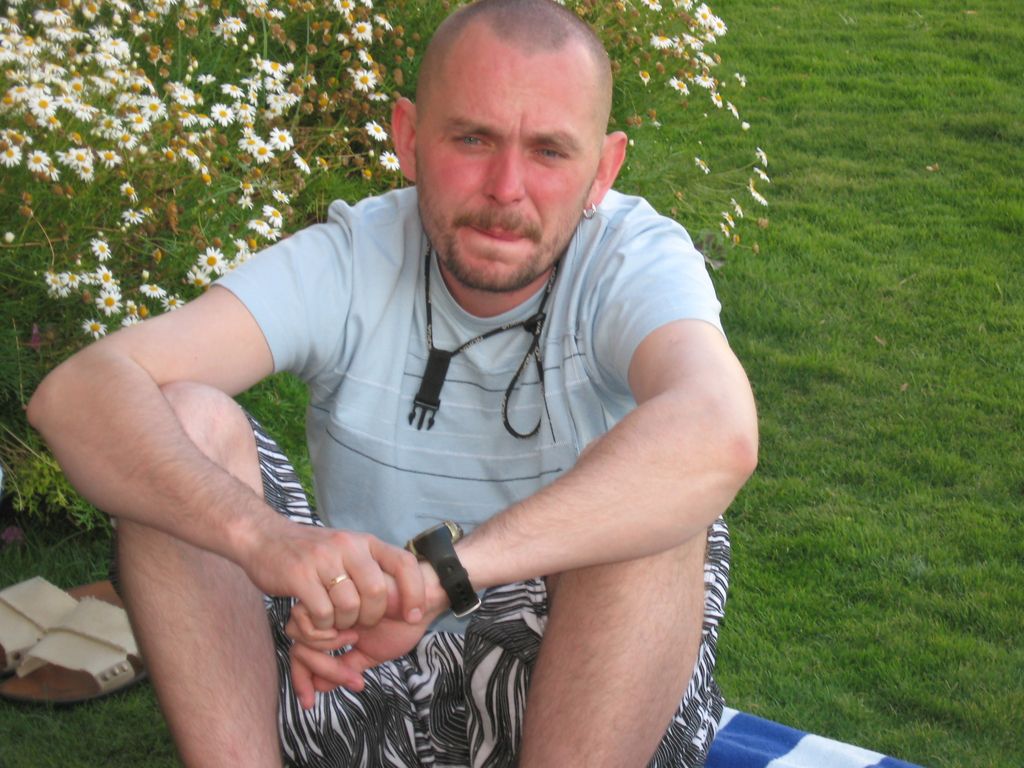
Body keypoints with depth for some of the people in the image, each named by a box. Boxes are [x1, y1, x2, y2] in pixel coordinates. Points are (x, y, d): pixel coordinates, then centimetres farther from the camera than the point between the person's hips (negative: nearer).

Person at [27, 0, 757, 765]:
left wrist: (439, 568, -48)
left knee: (650, 501, -31)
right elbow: (77, 391, -24)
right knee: (186, 422, -18)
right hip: (352, 673, 2)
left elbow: (719, 436, -38)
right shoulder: (347, 261, -10)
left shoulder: (638, 259, -13)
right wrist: (261, 535, -45)